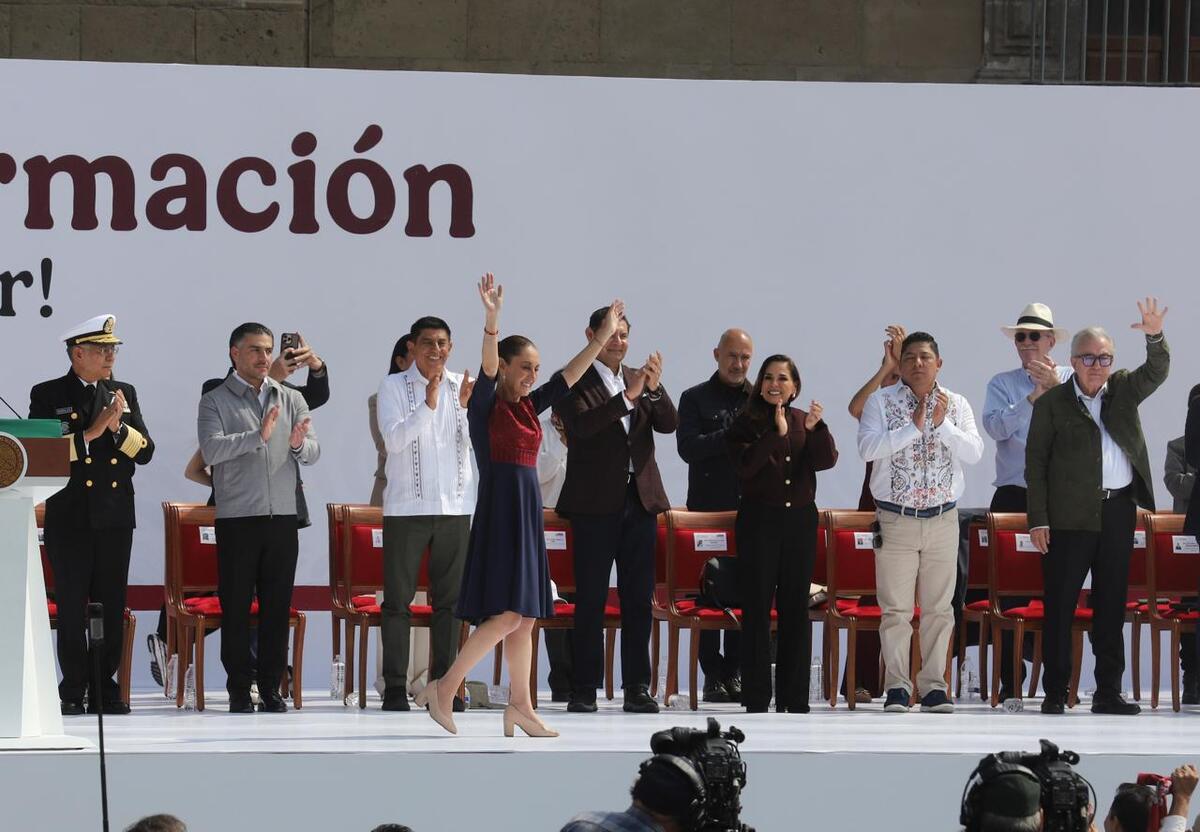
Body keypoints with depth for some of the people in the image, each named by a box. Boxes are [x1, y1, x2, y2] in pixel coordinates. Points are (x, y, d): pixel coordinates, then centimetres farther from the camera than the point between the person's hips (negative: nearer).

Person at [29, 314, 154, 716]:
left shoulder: (124, 393, 13)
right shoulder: (48, 396, 2)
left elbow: (145, 451, 7)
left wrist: (118, 428, -10)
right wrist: (89, 434, -13)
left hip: (116, 517, 3)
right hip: (70, 517, -3)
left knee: (111, 608, 3)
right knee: (72, 607, -3)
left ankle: (106, 689, 8)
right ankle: (73, 692, 1)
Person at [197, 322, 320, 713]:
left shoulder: (291, 399, 14)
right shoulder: (215, 402, 2)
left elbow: (313, 453, 7)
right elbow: (211, 449, -14)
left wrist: (298, 445, -16)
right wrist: (258, 436, -24)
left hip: (282, 518, 3)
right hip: (237, 519, -3)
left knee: (278, 606, 3)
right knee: (236, 607, -2)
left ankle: (271, 688, 8)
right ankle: (239, 690, 3)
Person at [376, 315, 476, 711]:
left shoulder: (463, 386, 5)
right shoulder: (394, 386, -2)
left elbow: (476, 441, -1)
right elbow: (394, 439, -13)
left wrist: (468, 408, -18)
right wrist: (428, 406, -23)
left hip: (455, 506, 3)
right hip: (406, 507, -3)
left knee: (449, 599, 7)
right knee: (398, 599, -2)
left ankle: (443, 683, 13)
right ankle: (395, 688, 0)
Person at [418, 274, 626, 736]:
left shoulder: (528, 406, 14)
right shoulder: (485, 405, -6)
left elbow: (570, 376, 15)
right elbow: (486, 368, -24)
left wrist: (603, 337, 10)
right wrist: (491, 320, -39)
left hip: (527, 512, 8)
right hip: (498, 511, -8)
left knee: (524, 617, 8)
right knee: (507, 615, -15)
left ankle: (520, 706, 11)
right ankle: (444, 689, -8)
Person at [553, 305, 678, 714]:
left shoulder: (639, 379, 13)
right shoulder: (574, 381, -2)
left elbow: (669, 424, 2)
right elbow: (580, 424, -19)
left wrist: (655, 389, -15)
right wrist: (627, 396, -25)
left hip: (640, 498, 5)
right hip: (596, 502, -5)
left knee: (638, 597, 5)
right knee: (591, 599, -3)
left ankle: (637, 687, 8)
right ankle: (584, 689, -1)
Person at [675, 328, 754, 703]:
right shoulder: (696, 398, 6)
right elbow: (688, 447, -6)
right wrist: (732, 437, -14)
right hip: (709, 509, -2)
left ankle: (735, 670, 6)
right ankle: (713, 674, 2)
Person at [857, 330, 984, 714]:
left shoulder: (957, 405, 6)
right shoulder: (882, 401, 0)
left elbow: (974, 453, -5)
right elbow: (868, 448, -15)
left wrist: (943, 424, -17)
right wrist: (913, 426, -18)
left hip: (943, 520, 2)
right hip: (896, 520, -2)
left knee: (939, 608, 5)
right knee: (896, 608, -2)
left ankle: (934, 686, 10)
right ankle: (897, 687, 2)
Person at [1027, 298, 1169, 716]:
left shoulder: (1123, 390, 11)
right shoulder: (1052, 403, 1)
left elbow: (1156, 372, -4)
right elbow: (1035, 462, 0)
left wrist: (1155, 337, -25)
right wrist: (1038, 520, -7)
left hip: (1118, 511, 3)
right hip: (1070, 516, -3)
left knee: (1111, 604, 7)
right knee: (1060, 606, -2)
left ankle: (1108, 692, 11)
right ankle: (1055, 693, 3)